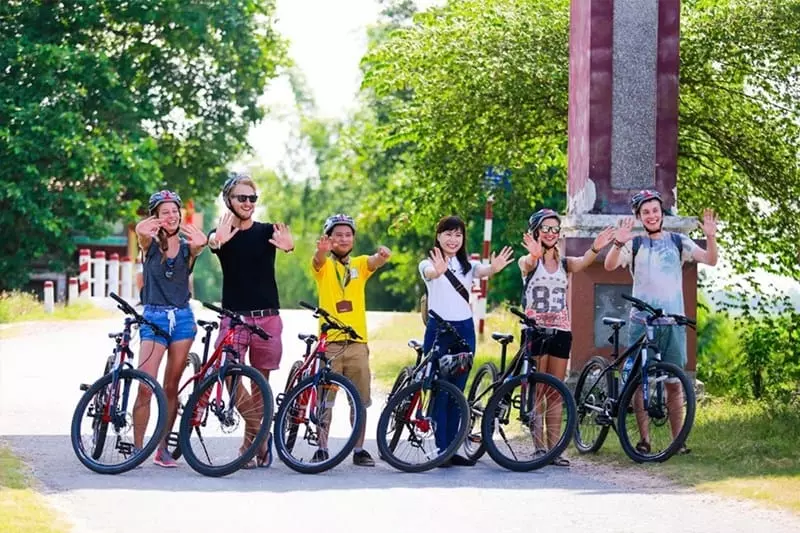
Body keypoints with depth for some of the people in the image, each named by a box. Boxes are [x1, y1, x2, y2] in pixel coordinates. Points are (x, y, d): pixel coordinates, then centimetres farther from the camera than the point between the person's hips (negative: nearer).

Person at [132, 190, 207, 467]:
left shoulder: (187, 247, 5)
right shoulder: (150, 245, 2)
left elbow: (201, 243, -21)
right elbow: (141, 231, -24)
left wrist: (200, 244, -47)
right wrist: (144, 231, -50)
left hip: (182, 318, 2)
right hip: (153, 318, -2)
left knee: (171, 387, 6)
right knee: (145, 387, -11)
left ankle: (163, 449, 12)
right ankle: (137, 448, -5)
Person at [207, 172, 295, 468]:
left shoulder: (267, 231, 3)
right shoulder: (223, 233, 3)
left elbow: (285, 241, -19)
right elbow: (211, 242, -21)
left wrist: (287, 245, -45)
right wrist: (217, 240, -47)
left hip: (267, 318, 1)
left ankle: (251, 444, 14)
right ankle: (261, 435, -9)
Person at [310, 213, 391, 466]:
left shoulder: (360, 264, 12)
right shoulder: (323, 266, 4)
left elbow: (375, 262, -9)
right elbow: (318, 260, -19)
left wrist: (382, 255, -35)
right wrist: (322, 250, -45)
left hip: (357, 342, 2)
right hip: (329, 341, -2)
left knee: (360, 400, 3)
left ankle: (359, 449, 11)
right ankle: (322, 448, 8)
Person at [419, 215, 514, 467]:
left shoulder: (467, 266, 10)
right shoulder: (429, 264, 0)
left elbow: (484, 271, -13)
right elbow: (429, 273, -26)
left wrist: (494, 268, -38)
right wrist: (438, 271, -52)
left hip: (464, 330, 4)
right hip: (438, 330, -4)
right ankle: (442, 450, -5)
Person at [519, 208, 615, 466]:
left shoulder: (563, 263, 10)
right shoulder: (528, 262, 0)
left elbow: (582, 262, -11)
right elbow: (528, 265, -25)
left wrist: (595, 249, -36)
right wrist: (534, 255, -52)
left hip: (560, 331, 4)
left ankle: (554, 447, 6)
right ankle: (539, 446, -4)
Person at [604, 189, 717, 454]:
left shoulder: (677, 242, 7)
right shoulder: (634, 244, 4)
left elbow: (710, 260, -3)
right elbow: (610, 265, -12)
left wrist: (711, 237, -21)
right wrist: (618, 243, -30)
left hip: (672, 322, 0)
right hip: (641, 321, 0)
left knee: (674, 382, 2)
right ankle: (644, 439, 7)